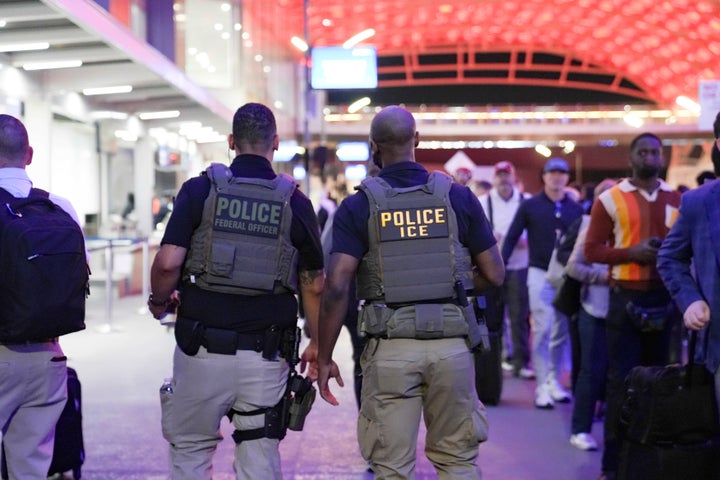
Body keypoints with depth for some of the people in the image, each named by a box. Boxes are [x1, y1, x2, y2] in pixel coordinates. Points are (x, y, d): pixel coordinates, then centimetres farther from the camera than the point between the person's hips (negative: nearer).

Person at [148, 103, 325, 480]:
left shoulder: (200, 190, -3)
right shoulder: (295, 202, 2)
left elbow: (168, 263, -11)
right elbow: (313, 284, 6)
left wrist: (159, 301, 9)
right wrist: (317, 344, 17)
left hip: (203, 351, -1)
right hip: (266, 354, 1)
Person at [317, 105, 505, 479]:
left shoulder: (358, 206, -1)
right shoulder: (458, 197, 3)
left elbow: (336, 286, -10)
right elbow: (494, 275, 5)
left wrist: (324, 358, -2)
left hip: (390, 347, -1)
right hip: (451, 344, 2)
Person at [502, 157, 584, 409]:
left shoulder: (575, 209, 7)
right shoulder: (530, 206, -1)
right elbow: (511, 237, 0)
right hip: (540, 274, -3)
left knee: (561, 331, 8)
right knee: (542, 330, -7)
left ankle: (554, 380, 19)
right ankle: (542, 386, -3)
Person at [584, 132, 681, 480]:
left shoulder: (677, 200, 8)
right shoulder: (610, 199, -1)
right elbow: (592, 250, -4)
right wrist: (630, 253, -18)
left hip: (665, 297, 3)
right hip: (626, 298, -3)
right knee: (620, 381, -2)